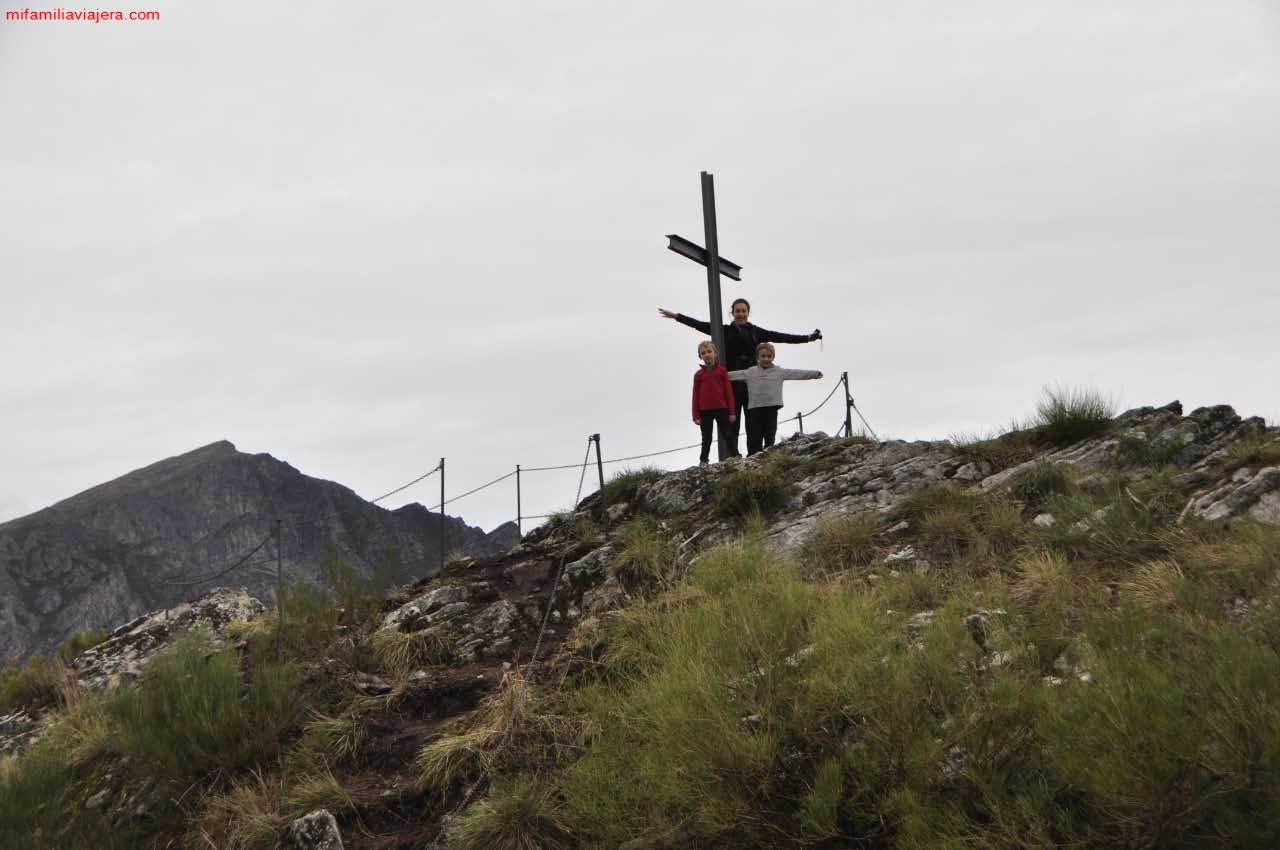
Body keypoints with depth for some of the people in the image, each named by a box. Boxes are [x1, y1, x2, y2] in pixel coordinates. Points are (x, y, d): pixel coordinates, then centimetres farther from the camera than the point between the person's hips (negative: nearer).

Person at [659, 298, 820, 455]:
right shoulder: (725, 331, 7)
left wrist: (808, 337, 4)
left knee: (753, 420, 0)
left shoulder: (755, 331, 11)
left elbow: (779, 337, 9)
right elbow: (700, 325, 2)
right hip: (732, 381, -1)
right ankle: (733, 455, -3)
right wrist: (676, 316, -4)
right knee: (732, 421, -4)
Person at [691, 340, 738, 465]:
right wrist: (696, 416, 0)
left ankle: (735, 457, 5)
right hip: (705, 411, 1)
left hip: (721, 409, -1)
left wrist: (732, 411, -2)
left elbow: (729, 391, 2)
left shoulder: (722, 371, 2)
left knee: (727, 435, 2)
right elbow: (696, 396, 4)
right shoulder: (698, 374, 4)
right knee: (706, 439, 8)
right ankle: (703, 462, 11)